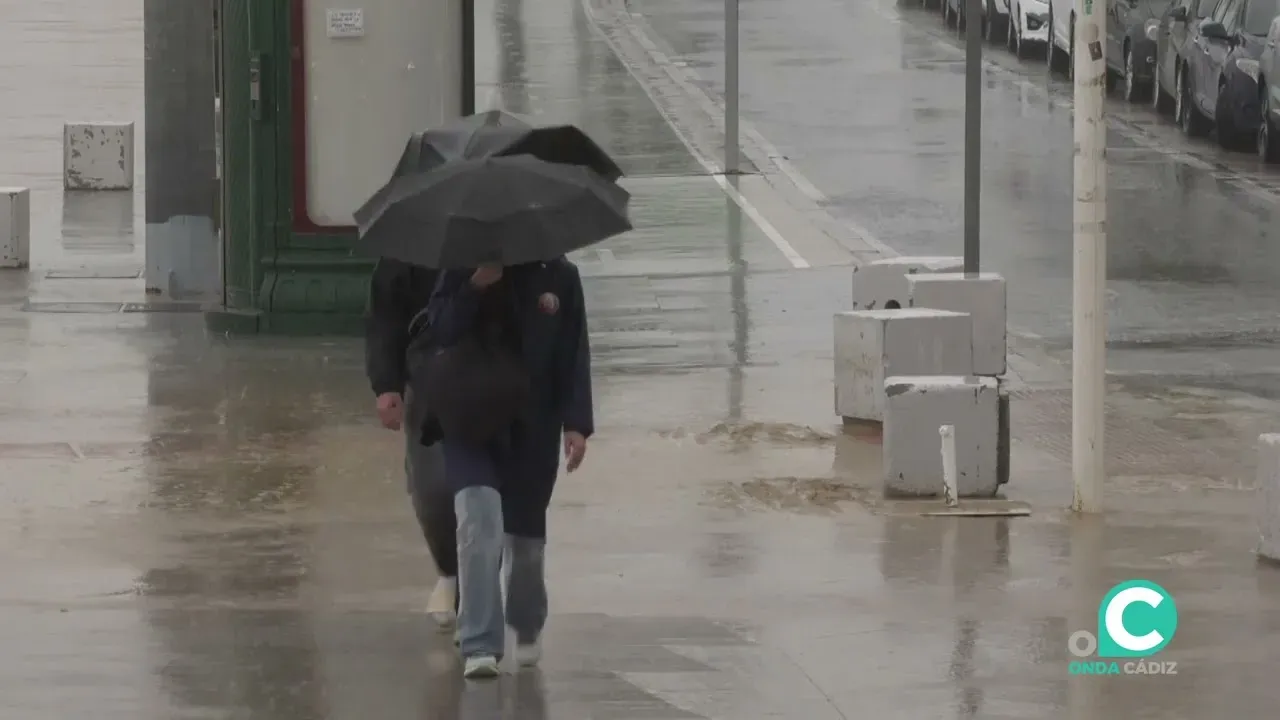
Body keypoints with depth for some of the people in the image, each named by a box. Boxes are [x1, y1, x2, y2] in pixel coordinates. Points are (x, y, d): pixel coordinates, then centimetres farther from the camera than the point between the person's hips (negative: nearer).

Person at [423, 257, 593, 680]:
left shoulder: (558, 277, 1)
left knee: (527, 533, 14)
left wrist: (576, 423, -6)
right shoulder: (463, 269, -1)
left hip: (534, 429, 2)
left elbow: (575, 355, 1)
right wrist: (475, 288, -25)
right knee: (479, 523, -20)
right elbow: (439, 332, -12)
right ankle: (480, 646, -21)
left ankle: (528, 629, 41)